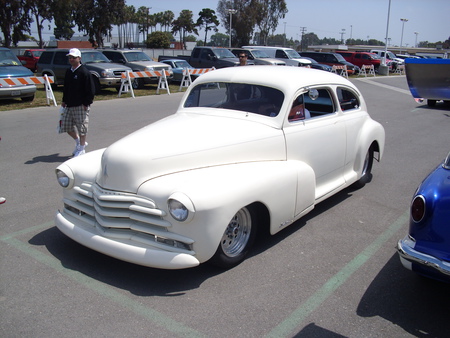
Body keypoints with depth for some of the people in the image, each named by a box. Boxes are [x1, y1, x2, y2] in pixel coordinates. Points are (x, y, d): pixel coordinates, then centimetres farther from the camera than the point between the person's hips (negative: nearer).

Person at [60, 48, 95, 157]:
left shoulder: (84, 72, -11)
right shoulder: (68, 72, 12)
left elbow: (91, 90, -13)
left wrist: (86, 103, -16)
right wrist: (64, 101, 17)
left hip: (81, 106, -8)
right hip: (69, 105, 8)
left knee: (81, 127, -1)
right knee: (66, 125, 11)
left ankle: (81, 149, 12)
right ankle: (78, 142, 31)